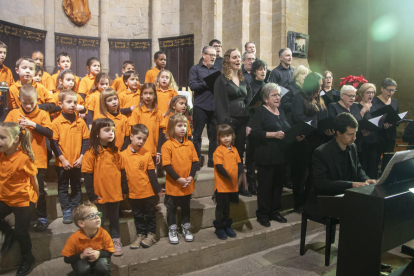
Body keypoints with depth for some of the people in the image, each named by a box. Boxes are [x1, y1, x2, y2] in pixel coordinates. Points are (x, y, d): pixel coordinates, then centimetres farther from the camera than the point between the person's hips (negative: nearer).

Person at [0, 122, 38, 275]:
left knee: (21, 232, 5)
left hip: (24, 201, -6)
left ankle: (28, 260, 30)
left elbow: (34, 179, -13)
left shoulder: (24, 157, -25)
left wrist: (36, 198, -2)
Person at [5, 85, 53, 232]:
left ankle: (42, 218, 21)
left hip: (38, 160, -2)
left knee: (39, 190, 6)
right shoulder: (13, 114, 3)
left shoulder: (42, 114, -2)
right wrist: (17, 126, -16)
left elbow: (50, 133, -11)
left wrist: (34, 125, -21)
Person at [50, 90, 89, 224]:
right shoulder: (56, 122, -8)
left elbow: (86, 141, 1)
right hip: (62, 163, -2)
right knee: (63, 188, 10)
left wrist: (81, 157, -7)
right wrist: (62, 159, -13)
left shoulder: (81, 122, -1)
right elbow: (53, 143, -9)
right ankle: (66, 212, 23)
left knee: (76, 187, 14)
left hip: (77, 162, 2)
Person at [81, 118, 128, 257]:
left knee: (114, 218, 17)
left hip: (115, 193, 4)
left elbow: (122, 172, 7)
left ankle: (116, 240, 31)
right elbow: (88, 176, -9)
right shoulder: (91, 153, -10)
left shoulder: (114, 152, 2)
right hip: (100, 195, -3)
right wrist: (91, 195, -10)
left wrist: (124, 190, 7)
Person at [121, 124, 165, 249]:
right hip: (133, 193, 1)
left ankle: (151, 234, 30)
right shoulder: (123, 155, -6)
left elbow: (151, 174, -3)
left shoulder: (147, 154, -8)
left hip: (148, 192, -1)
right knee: (138, 216, 17)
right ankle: (140, 235, 33)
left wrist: (157, 189, -2)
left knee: (150, 215, 14)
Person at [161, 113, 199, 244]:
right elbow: (167, 165, -16)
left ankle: (186, 228, 37)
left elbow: (195, 161, 3)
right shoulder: (167, 145, -14)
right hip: (173, 185, -4)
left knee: (186, 207, 20)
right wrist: (178, 179, -19)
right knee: (171, 208, 13)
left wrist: (191, 177, -10)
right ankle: (172, 230, 30)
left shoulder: (189, 144, 1)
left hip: (187, 185, 4)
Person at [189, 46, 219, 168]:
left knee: (214, 135, 6)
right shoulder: (195, 69, 6)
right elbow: (192, 85, -8)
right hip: (200, 106, -3)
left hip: (214, 107, 4)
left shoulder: (217, 70, 17)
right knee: (197, 135, 3)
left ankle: (212, 160, 17)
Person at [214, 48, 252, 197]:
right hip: (229, 121, -5)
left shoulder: (243, 79, 16)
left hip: (243, 122, 6)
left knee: (239, 154, 12)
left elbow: (249, 101, 14)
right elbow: (220, 105, -8)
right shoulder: (221, 80, -2)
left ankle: (239, 186, 22)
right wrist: (224, 125, -17)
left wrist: (249, 123, 4)